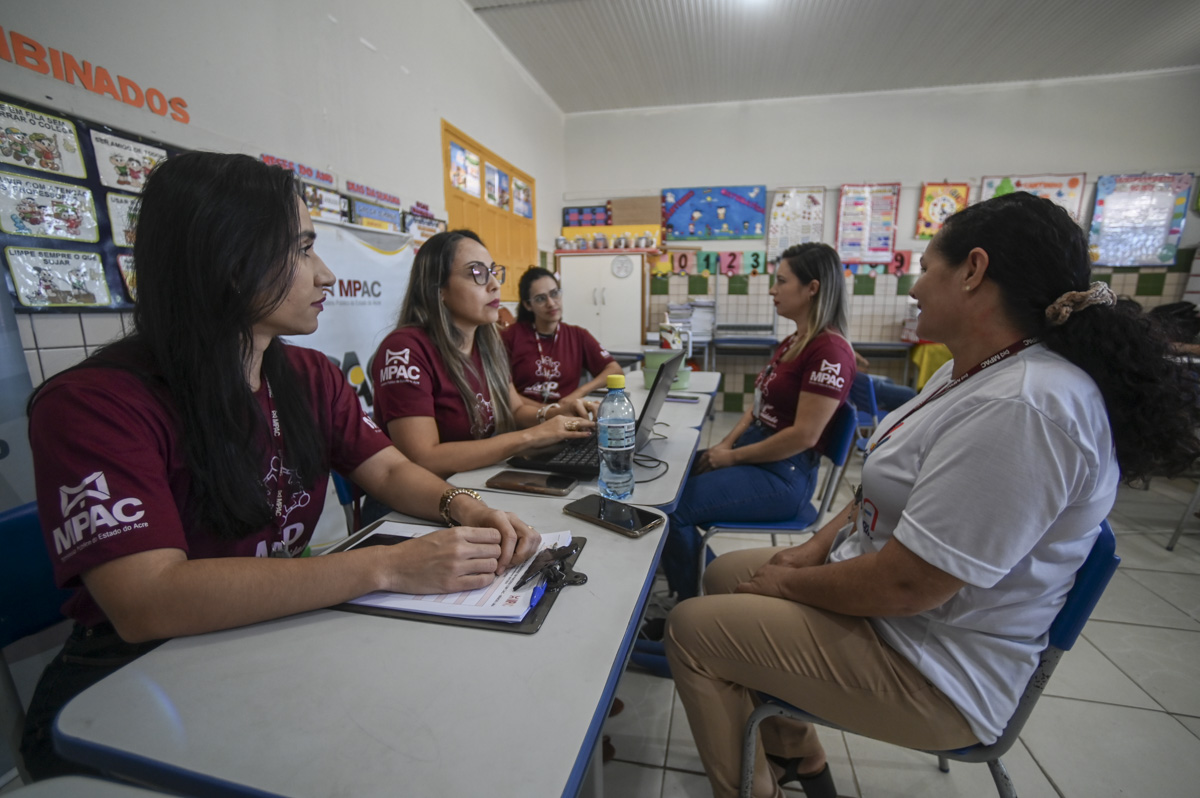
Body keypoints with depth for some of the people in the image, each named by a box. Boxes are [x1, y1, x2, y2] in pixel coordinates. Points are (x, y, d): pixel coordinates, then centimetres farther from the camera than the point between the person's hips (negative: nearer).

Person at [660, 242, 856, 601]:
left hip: (784, 474, -10)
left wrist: (733, 457, -14)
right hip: (754, 449, 10)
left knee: (673, 509, -18)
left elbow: (804, 435, -22)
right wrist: (725, 444, 1)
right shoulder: (793, 342, 13)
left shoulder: (830, 351, -18)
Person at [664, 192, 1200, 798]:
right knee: (722, 575, 15)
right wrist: (816, 547, 2)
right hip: (877, 588, 10)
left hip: (932, 672, -9)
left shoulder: (1024, 408, -30)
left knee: (691, 629, -9)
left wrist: (788, 582, -14)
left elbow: (905, 584, -29)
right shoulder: (970, 372, 4)